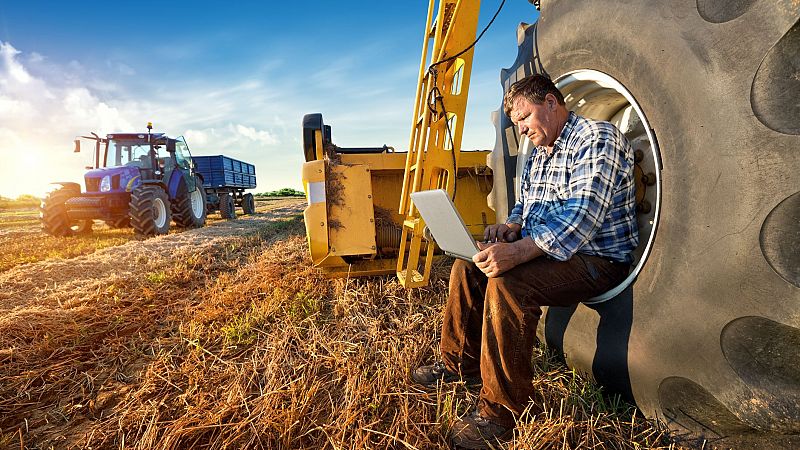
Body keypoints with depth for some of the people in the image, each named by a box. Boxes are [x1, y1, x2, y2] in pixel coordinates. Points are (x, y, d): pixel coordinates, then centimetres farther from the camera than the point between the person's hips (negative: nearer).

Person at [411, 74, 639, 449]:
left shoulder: (597, 138, -14)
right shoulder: (538, 153, 15)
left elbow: (581, 217, -28)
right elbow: (525, 206, 21)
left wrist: (518, 252, -38)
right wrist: (509, 227, -4)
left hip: (597, 259, -9)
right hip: (542, 248, 9)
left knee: (507, 283, -32)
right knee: (467, 266, 1)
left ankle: (501, 412, -17)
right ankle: (460, 364, 14)